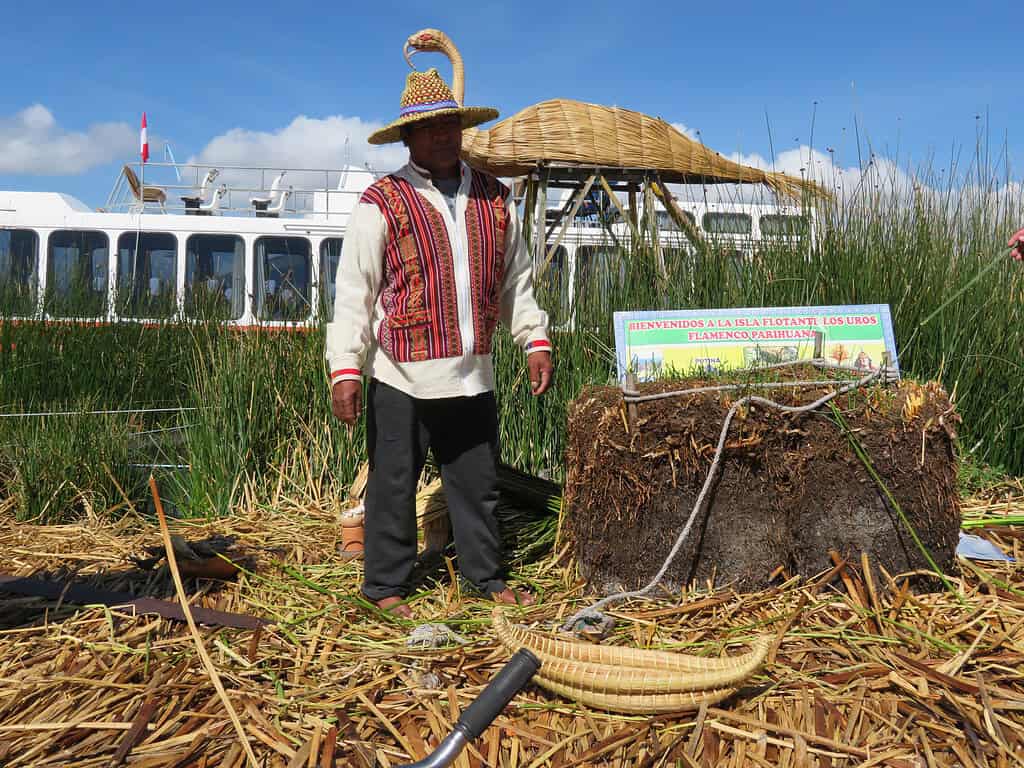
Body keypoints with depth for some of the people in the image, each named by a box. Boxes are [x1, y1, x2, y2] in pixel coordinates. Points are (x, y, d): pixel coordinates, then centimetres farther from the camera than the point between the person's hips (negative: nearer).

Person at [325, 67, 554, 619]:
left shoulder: (494, 198, 11)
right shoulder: (381, 202, -4)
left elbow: (516, 278, 17)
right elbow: (353, 291, -7)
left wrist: (536, 341, 9)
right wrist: (345, 369, -13)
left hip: (473, 376, 4)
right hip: (403, 377, -4)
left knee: (477, 482, 15)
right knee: (393, 485, 6)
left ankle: (485, 575, 31)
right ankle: (386, 585, 22)